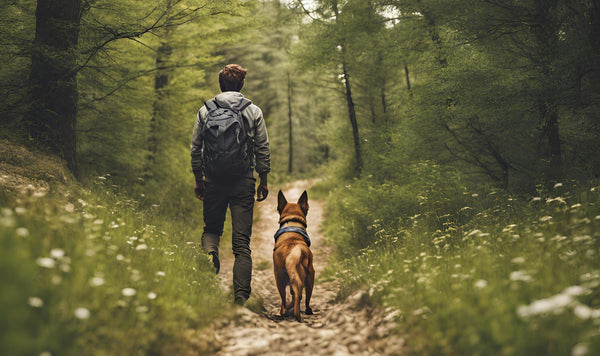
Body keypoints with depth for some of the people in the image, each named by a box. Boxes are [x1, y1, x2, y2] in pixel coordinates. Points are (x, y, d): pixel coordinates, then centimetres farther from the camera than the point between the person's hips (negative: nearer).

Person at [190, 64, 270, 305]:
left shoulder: (205, 111, 4)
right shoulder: (254, 112, 2)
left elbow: (195, 148, 6)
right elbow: (263, 149, 2)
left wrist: (198, 180, 15)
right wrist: (264, 181, 11)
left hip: (214, 181, 1)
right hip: (243, 181, -1)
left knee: (211, 228, 21)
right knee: (242, 240, 2)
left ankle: (210, 252, -12)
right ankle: (241, 296, -2)